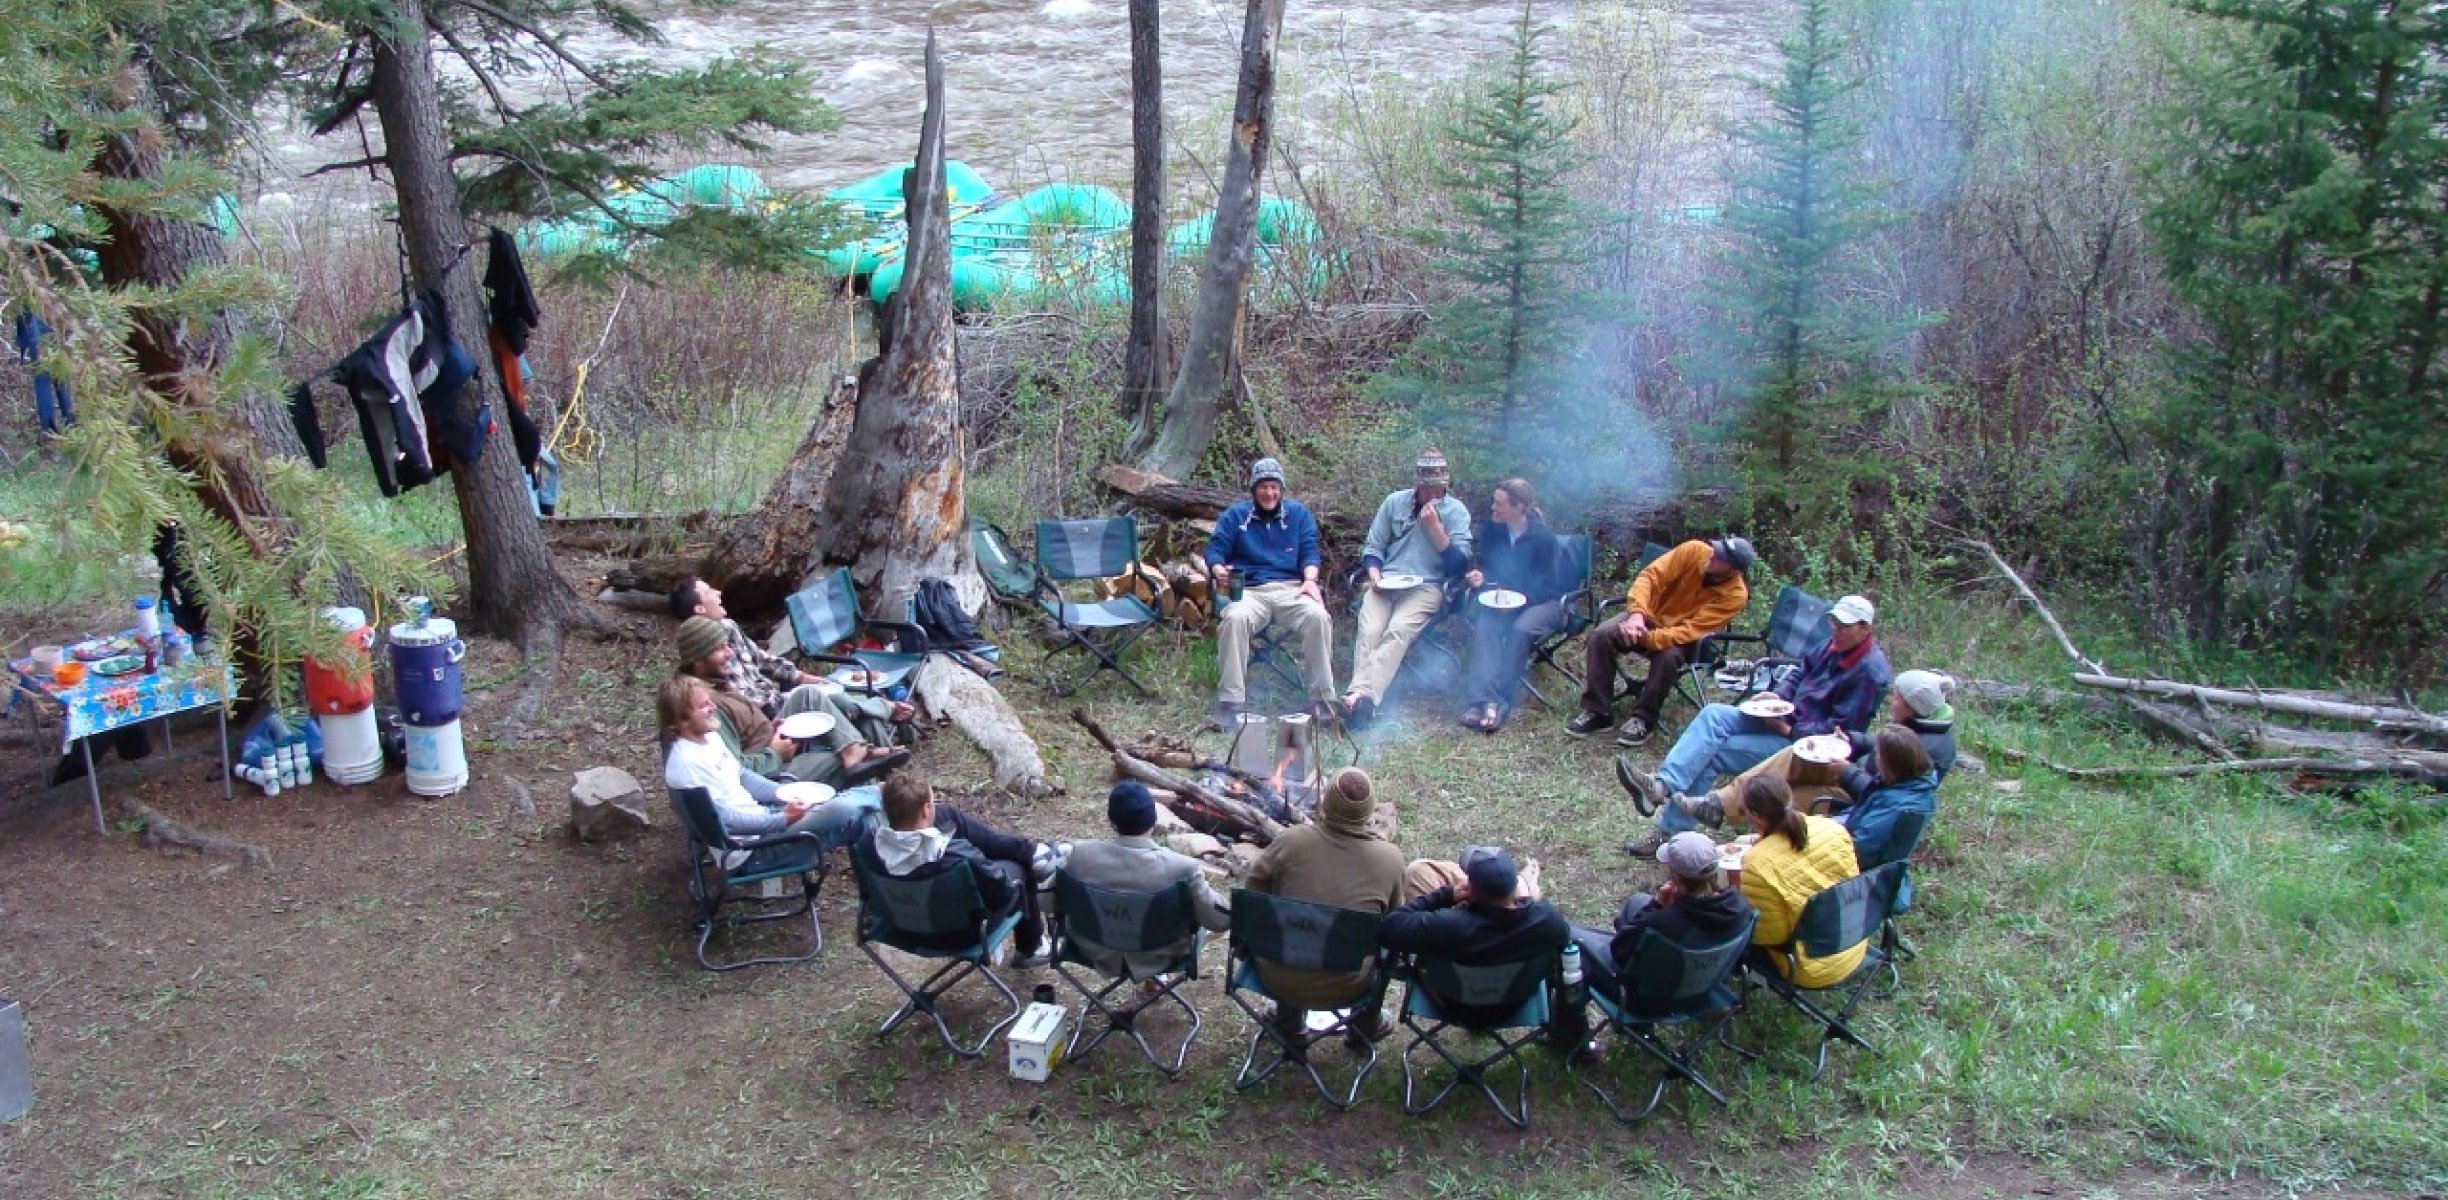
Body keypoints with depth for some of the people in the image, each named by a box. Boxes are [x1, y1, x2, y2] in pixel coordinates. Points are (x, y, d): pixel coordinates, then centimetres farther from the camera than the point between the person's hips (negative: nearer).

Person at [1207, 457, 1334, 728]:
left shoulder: (1299, 513, 20)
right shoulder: (1234, 516, 17)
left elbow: (1310, 552, 11)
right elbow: (1214, 552, 8)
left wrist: (1310, 580, -10)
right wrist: (1219, 571, -16)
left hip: (1291, 589, 1)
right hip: (1249, 591, -1)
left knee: (1318, 616, -32)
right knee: (1235, 619, -36)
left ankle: (1323, 699, -23)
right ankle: (1229, 702, -33)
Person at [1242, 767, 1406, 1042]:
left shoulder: (1292, 840, -11)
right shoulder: (1390, 859, -9)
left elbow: (1253, 891, 4)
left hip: (1277, 980, 1)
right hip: (1344, 989, -1)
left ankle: (1289, 1019, 44)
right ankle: (1366, 1022, 41)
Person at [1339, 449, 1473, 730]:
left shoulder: (1457, 512, 6)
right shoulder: (1395, 502, 14)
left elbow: (1459, 564, -2)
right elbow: (1372, 547, 17)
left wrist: (1434, 527, -10)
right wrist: (1374, 575, -3)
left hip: (1426, 587, -2)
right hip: (1385, 583, 3)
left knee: (1398, 630, -32)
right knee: (1369, 631, -27)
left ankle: (1363, 695, -48)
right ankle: (1362, 700, -44)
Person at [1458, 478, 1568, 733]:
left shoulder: (1542, 537, -15)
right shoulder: (1494, 530, 0)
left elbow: (1547, 587, -12)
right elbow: (1487, 565, 16)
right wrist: (1480, 576, -7)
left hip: (1542, 601, -4)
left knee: (1520, 629, -36)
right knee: (1484, 624, -29)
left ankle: (1500, 701, -33)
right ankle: (1484, 697, -44)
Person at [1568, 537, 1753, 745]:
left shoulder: (1735, 595, -23)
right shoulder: (1694, 551, -17)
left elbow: (1691, 631, -28)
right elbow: (1651, 576, -19)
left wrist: (1647, 638, -37)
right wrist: (1637, 614, -35)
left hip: (1681, 637, -2)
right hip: (1650, 615, 2)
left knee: (1668, 656, -36)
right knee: (1600, 636, -22)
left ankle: (1644, 718, -16)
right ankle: (1597, 711, -12)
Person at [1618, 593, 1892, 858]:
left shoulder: (1869, 671, -18)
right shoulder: (1836, 645, 7)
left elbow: (1840, 731, -20)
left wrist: (1788, 730, -21)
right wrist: (1776, 696, -2)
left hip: (1804, 742, -8)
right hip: (1784, 718, 8)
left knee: (1712, 753, -19)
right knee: (1713, 715, -14)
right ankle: (1663, 784, -26)